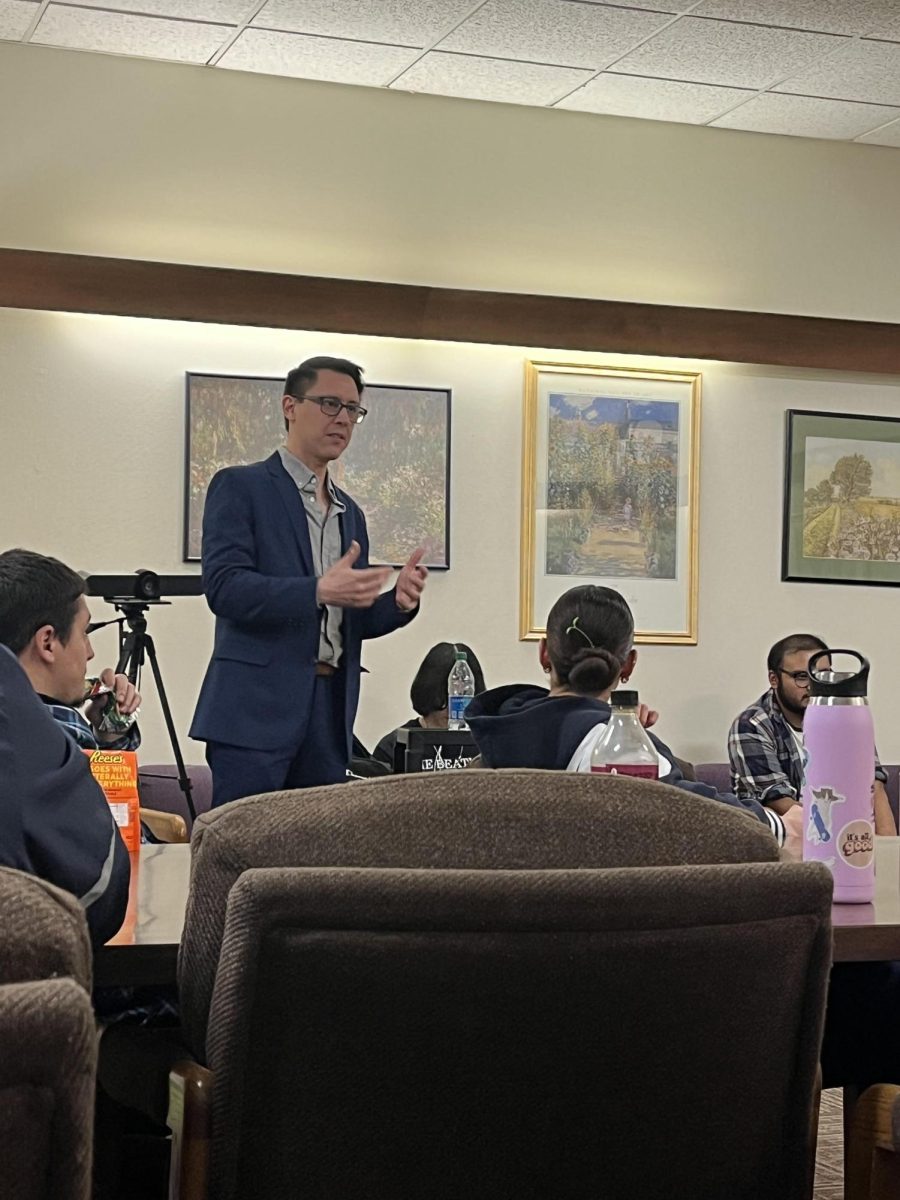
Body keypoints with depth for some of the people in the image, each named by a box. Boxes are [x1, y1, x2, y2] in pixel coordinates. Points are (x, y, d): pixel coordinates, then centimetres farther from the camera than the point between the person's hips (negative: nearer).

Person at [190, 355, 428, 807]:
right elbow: (224, 586, -13)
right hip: (257, 710, -6)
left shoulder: (349, 513, 21)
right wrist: (318, 591, -25)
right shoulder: (240, 487, 0)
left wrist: (398, 602, -1)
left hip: (330, 715, 6)